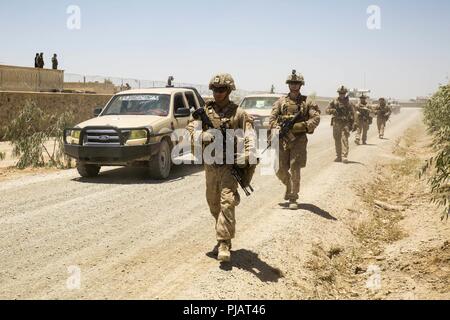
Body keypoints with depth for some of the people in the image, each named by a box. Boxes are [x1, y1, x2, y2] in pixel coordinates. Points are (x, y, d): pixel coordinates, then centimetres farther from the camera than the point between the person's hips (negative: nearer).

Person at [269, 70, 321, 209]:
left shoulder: (306, 102, 5)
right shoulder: (281, 102, 9)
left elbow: (316, 118, -3)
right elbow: (272, 119, 1)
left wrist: (303, 126, -17)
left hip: (299, 140, -2)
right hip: (283, 139, 2)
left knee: (295, 169, -8)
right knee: (280, 170, 4)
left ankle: (293, 199, 1)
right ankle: (289, 186, 35)